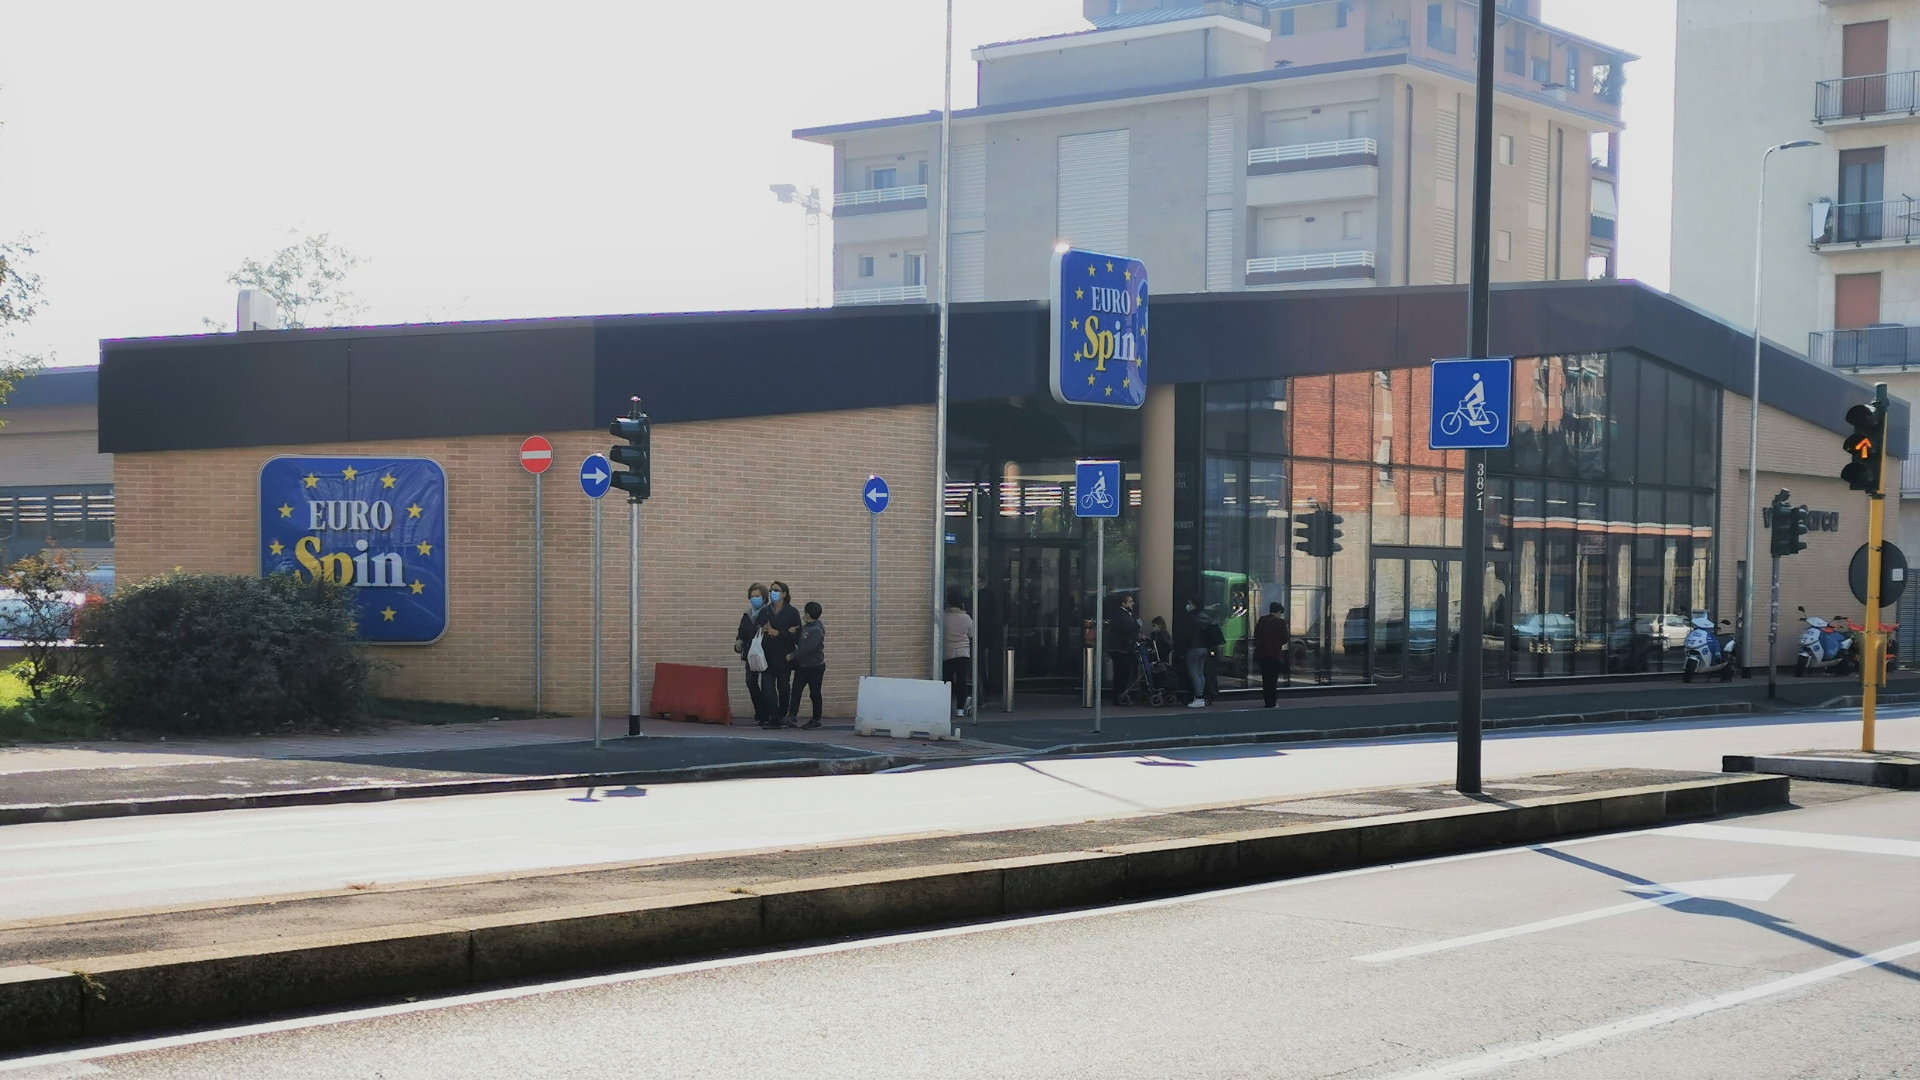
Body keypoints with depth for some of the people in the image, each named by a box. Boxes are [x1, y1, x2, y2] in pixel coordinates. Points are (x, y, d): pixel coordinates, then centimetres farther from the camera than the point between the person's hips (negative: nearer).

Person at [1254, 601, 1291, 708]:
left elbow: (1256, 635, 9)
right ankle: (1271, 703, 4)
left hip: (1261, 654, 5)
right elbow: (1284, 639, -7)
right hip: (1274, 654, -5)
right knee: (1273, 679, 2)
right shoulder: (1280, 622, -11)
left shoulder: (1261, 620, 4)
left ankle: (1268, 702, 20)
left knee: (1265, 679, 14)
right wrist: (1289, 634, 14)